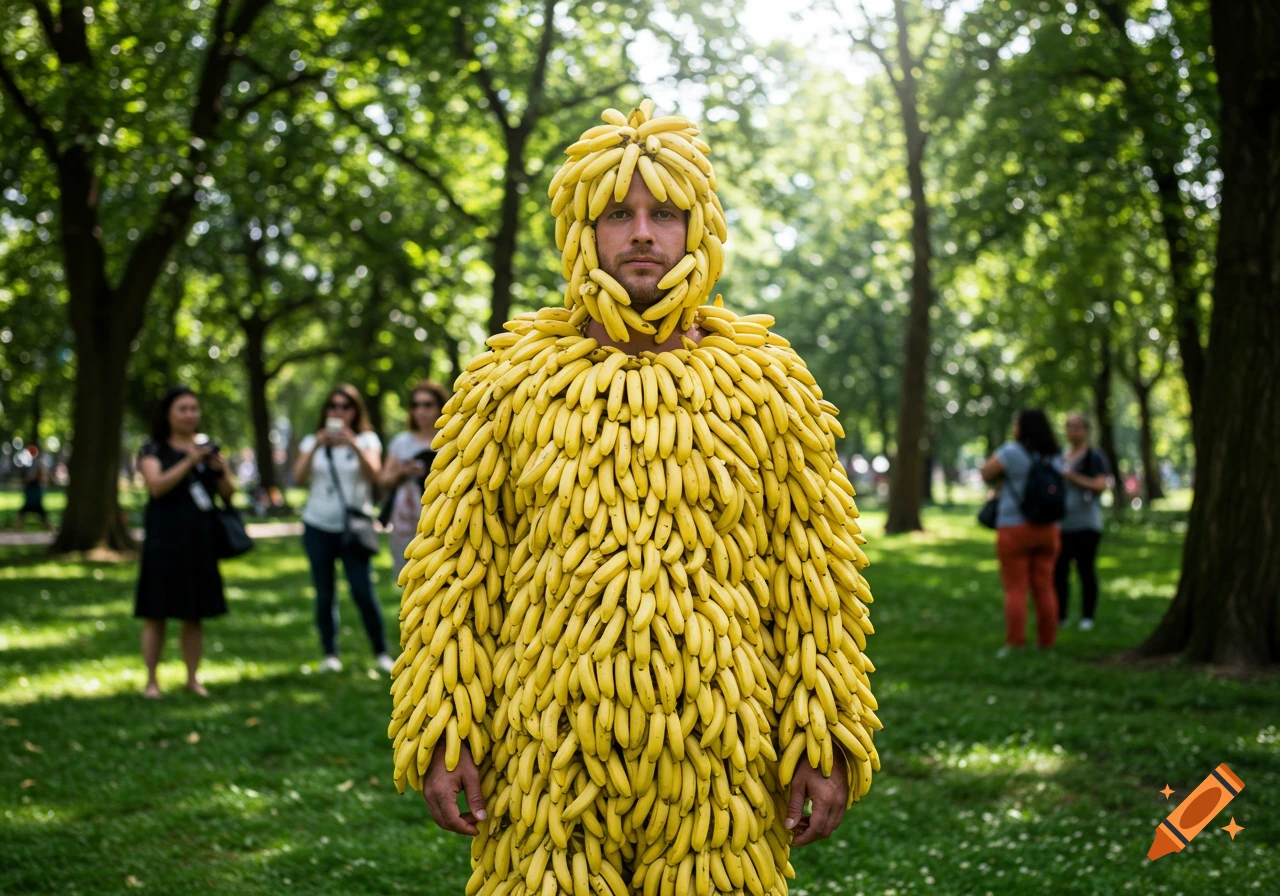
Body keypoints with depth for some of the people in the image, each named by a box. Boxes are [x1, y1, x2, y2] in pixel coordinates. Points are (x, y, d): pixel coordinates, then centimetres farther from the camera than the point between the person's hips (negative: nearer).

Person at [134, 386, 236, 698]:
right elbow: (157, 485, -15)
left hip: (201, 541, 4)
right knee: (156, 614, -2)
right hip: (164, 539, -4)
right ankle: (151, 680, 4)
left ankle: (193, 678, 14)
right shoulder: (154, 449, 1)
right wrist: (189, 461, -22)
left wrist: (221, 469, -10)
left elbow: (229, 493, 9)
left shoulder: (208, 448, 13)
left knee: (195, 615, 6)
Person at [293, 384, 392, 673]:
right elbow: (299, 478, -4)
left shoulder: (367, 440, 6)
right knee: (325, 593, 2)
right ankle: (330, 655, 9)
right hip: (318, 526, 2)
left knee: (363, 592, -11)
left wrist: (354, 444, -23)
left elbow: (373, 474, -12)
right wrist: (316, 446, -16)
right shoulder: (313, 441, 11)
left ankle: (381, 653, 0)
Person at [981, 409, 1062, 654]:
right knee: (1044, 588, 8)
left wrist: (996, 454, 10)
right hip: (1047, 528, 5)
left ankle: (1015, 644, -5)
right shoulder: (1053, 457, 9)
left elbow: (986, 474, -6)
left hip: (1015, 528, -5)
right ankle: (1046, 642, 10)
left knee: (1015, 590, -3)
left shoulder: (1012, 451, -10)